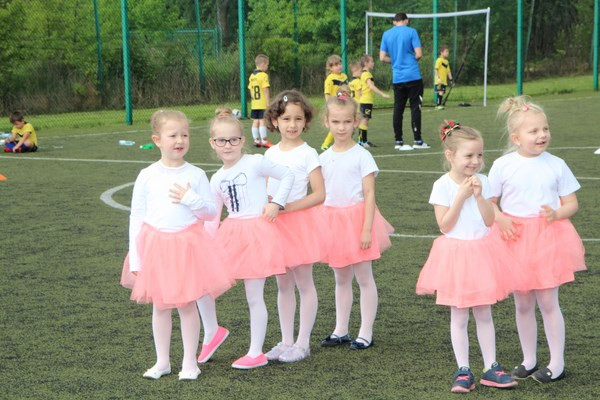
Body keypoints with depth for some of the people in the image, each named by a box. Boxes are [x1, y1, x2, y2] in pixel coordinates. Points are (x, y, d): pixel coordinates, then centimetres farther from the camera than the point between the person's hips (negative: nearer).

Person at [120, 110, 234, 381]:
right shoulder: (147, 176, -2)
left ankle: (189, 362, 14)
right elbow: (136, 216, 2)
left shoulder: (196, 175, -2)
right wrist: (135, 257, -2)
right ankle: (162, 361, 23)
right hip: (155, 246, 1)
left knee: (187, 305, 3)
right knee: (160, 305, 10)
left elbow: (211, 212, 2)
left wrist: (191, 199, -17)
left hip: (187, 245, -1)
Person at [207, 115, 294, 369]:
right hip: (230, 234, 5)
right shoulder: (217, 179, 9)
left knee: (254, 297, 0)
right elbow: (212, 215, 13)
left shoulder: (255, 163, -6)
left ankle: (256, 353, 11)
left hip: (257, 233, -5)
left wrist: (277, 203, -10)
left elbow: (288, 176, -2)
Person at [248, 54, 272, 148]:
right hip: (263, 104, -7)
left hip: (254, 104, 7)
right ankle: (264, 141, -3)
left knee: (255, 122, 9)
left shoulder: (252, 76, 10)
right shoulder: (264, 75, -12)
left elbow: (251, 90, 14)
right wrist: (268, 103, -12)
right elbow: (266, 90, -14)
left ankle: (256, 140, 14)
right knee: (262, 121, -5)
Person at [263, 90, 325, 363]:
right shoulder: (270, 154, 9)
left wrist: (287, 207, -19)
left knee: (304, 283, 3)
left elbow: (319, 194, -12)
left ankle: (302, 343, 9)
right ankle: (286, 341, 19)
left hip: (299, 222, -6)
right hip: (274, 225, 6)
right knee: (283, 285, 11)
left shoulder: (307, 154, -8)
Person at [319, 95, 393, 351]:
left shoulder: (361, 155, -7)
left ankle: (366, 334, 9)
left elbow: (369, 193, -10)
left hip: (356, 219, -5)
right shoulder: (323, 158, 7)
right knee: (341, 279, 14)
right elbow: (321, 195, 11)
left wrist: (367, 229, -16)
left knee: (364, 278, 2)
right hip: (332, 221, 5)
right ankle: (340, 331, 23)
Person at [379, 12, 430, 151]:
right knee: (415, 107, 1)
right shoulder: (411, 32, -4)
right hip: (413, 76, -4)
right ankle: (417, 141, -1)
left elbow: (382, 57, 5)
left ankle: (398, 141, 7)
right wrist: (413, 59, 12)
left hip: (397, 78, 4)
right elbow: (419, 54, -8)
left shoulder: (386, 34, 7)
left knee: (398, 109, 7)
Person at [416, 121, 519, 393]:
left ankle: (490, 368, 19)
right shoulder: (442, 186, -10)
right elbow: (444, 225, -14)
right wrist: (461, 196, -19)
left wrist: (479, 195, -15)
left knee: (484, 314, 11)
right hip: (455, 253, -3)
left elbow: (489, 221, -3)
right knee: (459, 317, 4)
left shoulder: (482, 182, 1)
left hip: (481, 252, 3)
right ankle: (463, 371, 12)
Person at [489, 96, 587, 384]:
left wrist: (557, 214, -19)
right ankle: (529, 360, 26)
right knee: (523, 304, 11)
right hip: (515, 239, 1)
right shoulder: (503, 166, -5)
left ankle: (557, 364, 12)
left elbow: (572, 204, 1)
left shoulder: (556, 165, -4)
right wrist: (500, 218, -16)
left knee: (547, 302, 0)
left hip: (548, 238, -1)